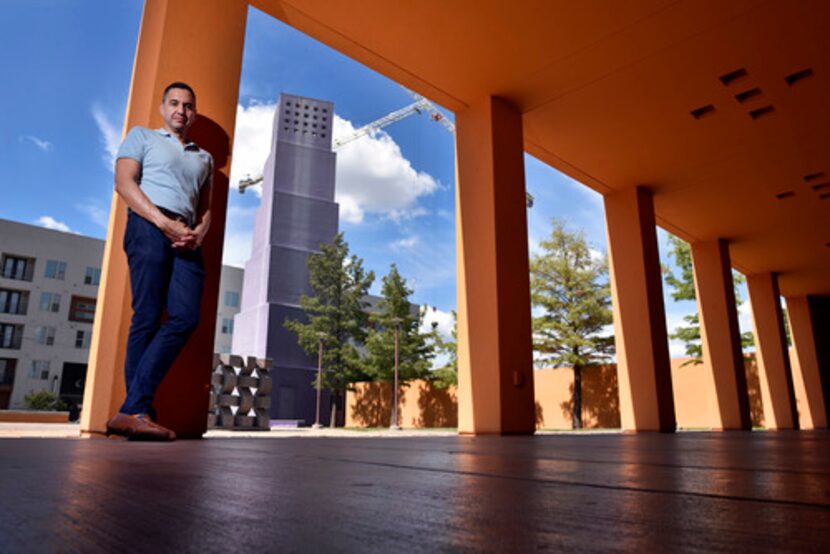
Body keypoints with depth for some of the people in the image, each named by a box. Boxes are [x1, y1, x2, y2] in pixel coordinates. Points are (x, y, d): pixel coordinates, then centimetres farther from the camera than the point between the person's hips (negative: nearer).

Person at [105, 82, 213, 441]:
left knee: (186, 317, -15)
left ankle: (131, 410, -14)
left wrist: (199, 233, -2)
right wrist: (165, 223, -12)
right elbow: (124, 183, 1)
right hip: (148, 225, -4)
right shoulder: (142, 136, 17)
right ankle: (138, 412, -10)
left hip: (187, 238, 4)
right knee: (148, 318, -12)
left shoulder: (204, 158, 30)